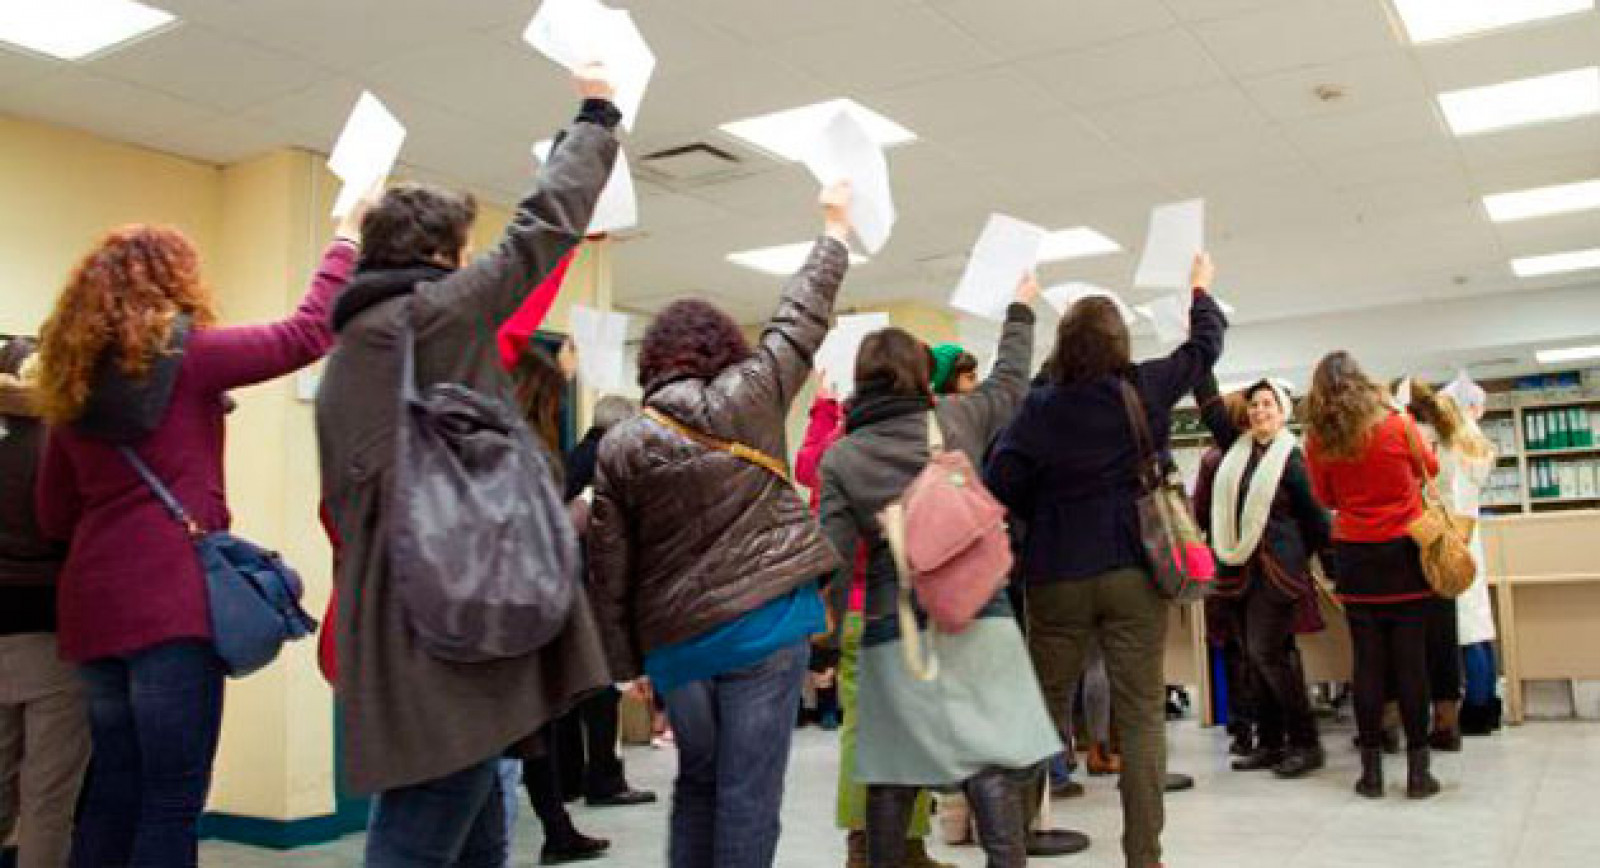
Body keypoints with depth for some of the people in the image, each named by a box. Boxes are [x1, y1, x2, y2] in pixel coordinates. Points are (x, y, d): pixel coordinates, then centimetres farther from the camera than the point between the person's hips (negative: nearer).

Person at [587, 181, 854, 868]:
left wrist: (626, 663, 12)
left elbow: (609, 572, 2)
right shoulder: (749, 398, -4)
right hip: (764, 624, -3)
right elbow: (801, 316, 7)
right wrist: (835, 227, 21)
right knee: (749, 793, 1)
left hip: (675, 640, 3)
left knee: (697, 783, 20)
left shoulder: (618, 447, 1)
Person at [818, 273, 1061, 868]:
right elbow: (1010, 383, 24)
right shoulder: (958, 419, 4)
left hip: (893, 630, 0)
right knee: (991, 765, -2)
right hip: (976, 617, 0)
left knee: (892, 775, 11)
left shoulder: (841, 458, 2)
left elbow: (833, 557, -3)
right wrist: (1020, 311, 39)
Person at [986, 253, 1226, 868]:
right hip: (1133, 571, 0)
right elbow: (1205, 347, 15)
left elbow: (999, 486, -8)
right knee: (1141, 715, 4)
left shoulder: (1039, 405, -5)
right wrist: (1200, 290, 32)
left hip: (1056, 577, 1)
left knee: (1043, 710, 12)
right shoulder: (1145, 389, -2)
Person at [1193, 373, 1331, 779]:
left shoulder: (1292, 457, -5)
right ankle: (1270, 743, 17)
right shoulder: (1237, 445, 10)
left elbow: (1313, 513, -1)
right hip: (1241, 566, 6)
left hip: (1277, 567, -6)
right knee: (1258, 657, 9)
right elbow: (1209, 402, 9)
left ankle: (1306, 743, 0)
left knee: (1267, 651, -11)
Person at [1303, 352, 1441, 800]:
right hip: (1405, 552, -1)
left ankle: (1371, 771, 9)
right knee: (1411, 661, 3)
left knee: (1367, 662, 5)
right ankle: (1417, 770, 6)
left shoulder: (1318, 440, -5)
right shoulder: (1397, 425, -7)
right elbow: (1429, 467, 14)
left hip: (1355, 556, 1)